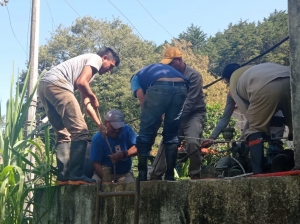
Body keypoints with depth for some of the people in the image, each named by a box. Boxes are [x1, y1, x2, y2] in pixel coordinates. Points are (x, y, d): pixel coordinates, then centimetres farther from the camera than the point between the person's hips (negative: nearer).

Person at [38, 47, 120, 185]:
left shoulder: (88, 64, 35)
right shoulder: (96, 58, 9)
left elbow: (86, 103, 33)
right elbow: (81, 82, -10)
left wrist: (99, 125, 33)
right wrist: (94, 98, 7)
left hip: (43, 86, 10)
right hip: (56, 84, -10)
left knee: (63, 134, 13)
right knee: (80, 131, -7)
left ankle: (63, 177, 9)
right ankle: (75, 176, -9)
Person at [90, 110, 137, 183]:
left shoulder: (127, 130, -2)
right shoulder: (97, 138, -11)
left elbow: (137, 148, -11)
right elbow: (96, 163, -15)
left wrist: (123, 154, -30)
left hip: (125, 174, 2)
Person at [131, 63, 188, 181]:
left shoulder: (136, 77, 31)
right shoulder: (164, 67, 44)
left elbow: (141, 96, 12)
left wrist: (153, 117, 22)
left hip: (159, 87, -4)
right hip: (181, 87, 4)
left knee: (146, 134, 9)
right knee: (172, 135, 18)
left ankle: (142, 175, 9)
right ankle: (170, 175, 17)